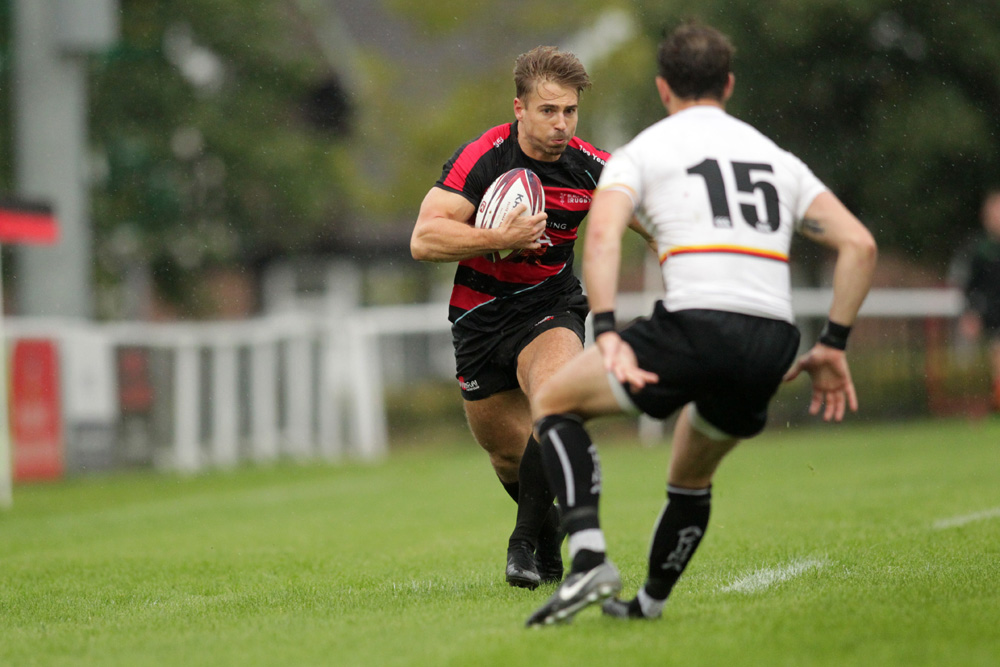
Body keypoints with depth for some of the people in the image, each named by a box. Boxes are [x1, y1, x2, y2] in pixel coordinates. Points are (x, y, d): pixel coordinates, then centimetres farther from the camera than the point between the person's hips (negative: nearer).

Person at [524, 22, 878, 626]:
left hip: (695, 325, -5)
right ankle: (649, 603, 40)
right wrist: (833, 347, 16)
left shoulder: (642, 152, 12)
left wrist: (606, 335, -16)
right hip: (772, 345, 5)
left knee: (554, 401, 15)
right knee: (692, 478, 32)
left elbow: (603, 235, -8)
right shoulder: (778, 160, 24)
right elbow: (859, 244, 15)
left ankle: (590, 558, -3)